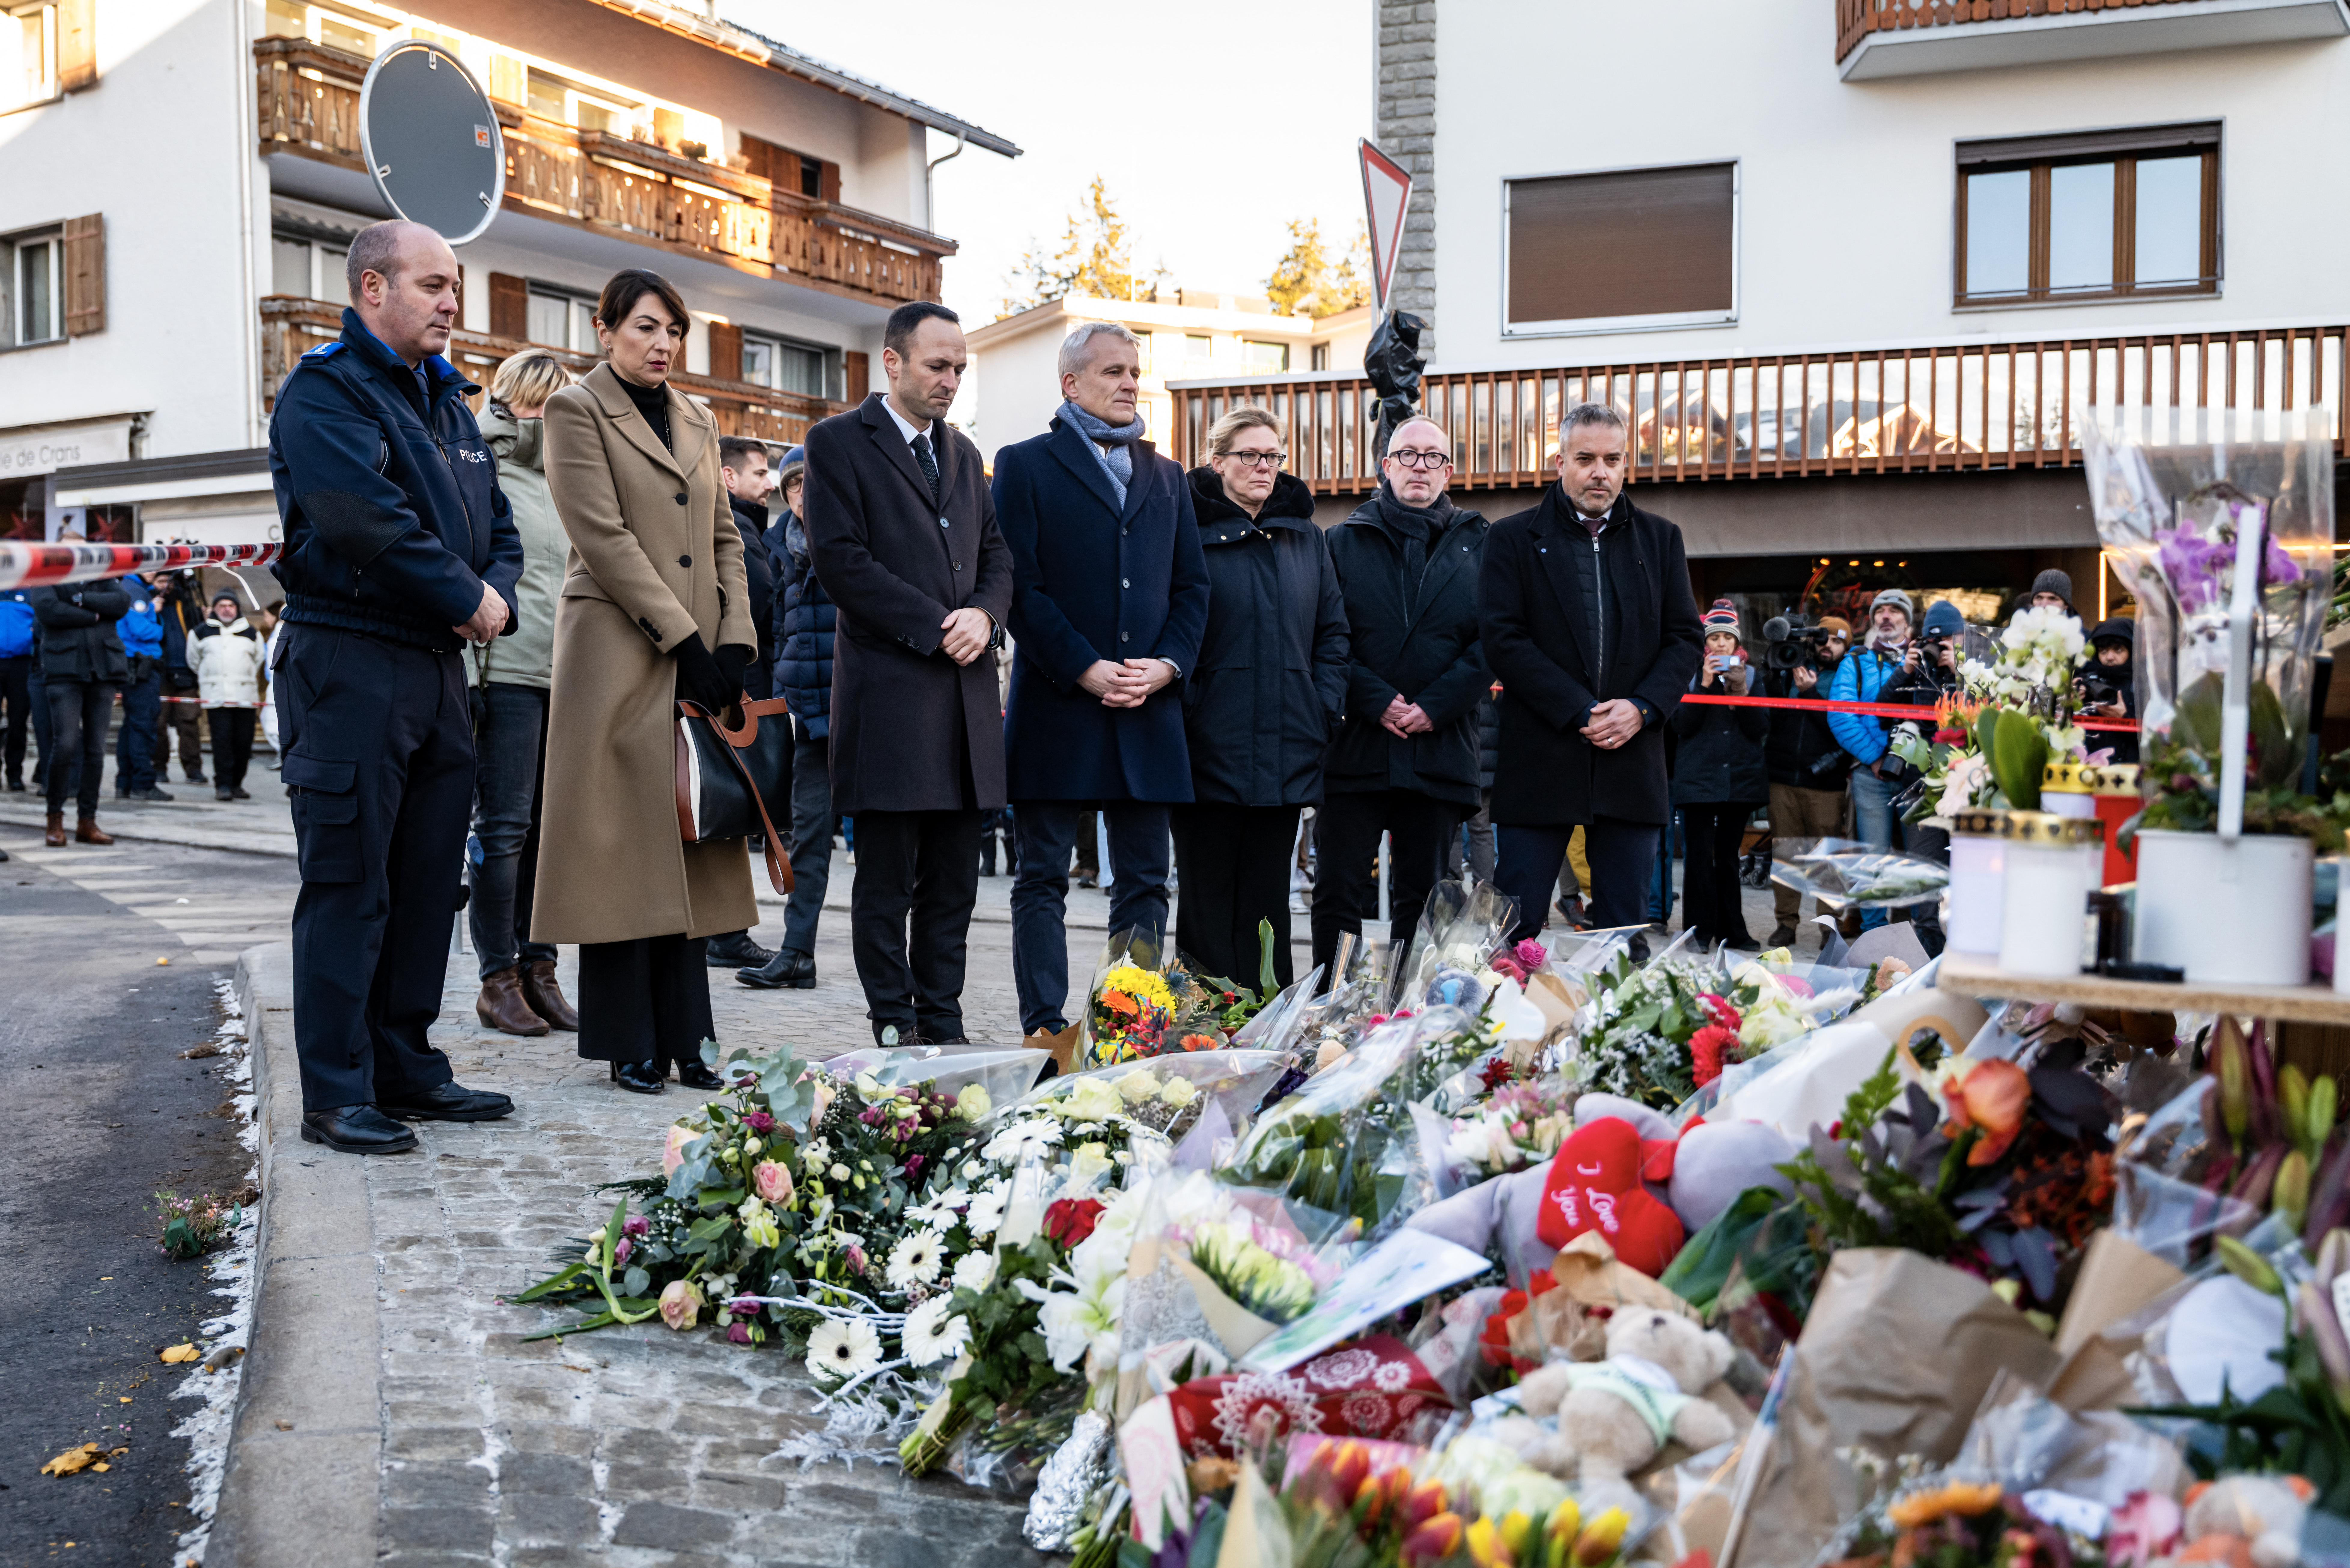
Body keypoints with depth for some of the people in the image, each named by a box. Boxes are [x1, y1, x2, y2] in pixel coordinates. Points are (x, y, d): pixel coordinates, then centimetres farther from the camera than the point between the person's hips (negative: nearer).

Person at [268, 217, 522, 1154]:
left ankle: (405, 1068, 21)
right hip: (349, 664, -8)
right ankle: (337, 1095, 4)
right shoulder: (327, 389, -7)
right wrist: (466, 596, -13)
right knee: (347, 887, -4)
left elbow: (496, 522, 18)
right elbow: (365, 518, -22)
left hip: (439, 667, 8)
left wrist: (497, 592, -4)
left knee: (426, 881, 11)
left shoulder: (445, 398, 19)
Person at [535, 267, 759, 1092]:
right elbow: (603, 537, -10)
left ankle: (685, 1039, 10)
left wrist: (735, 642, 1)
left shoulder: (698, 421, 19)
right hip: (619, 655, -6)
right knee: (622, 842, -3)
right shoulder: (577, 410, 0)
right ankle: (630, 1044, 5)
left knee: (688, 848, 5)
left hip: (699, 663, 6)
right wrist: (684, 642, -14)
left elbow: (724, 538, 16)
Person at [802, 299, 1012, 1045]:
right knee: (887, 884, 0)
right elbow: (840, 558, -10)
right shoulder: (839, 442, 0)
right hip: (888, 690, -6)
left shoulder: (963, 452, 20)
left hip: (965, 696, 6)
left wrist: (983, 613, -3)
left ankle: (943, 1029, 17)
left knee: (953, 884, 8)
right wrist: (933, 627, -13)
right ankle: (896, 1034, 8)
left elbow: (996, 555, 19)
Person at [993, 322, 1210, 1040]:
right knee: (1042, 880, 2)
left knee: (1144, 883, 7)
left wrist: (1166, 665, -5)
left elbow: (1192, 586, 13)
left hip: (1149, 711, 4)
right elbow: (1019, 584, -7)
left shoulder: (1167, 476, 17)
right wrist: (1086, 670, -14)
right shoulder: (1025, 465, 3)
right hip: (1056, 706, -4)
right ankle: (1045, 1031, 8)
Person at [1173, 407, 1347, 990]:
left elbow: (1333, 631, 16)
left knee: (1268, 895, 9)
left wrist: (1324, 708, 4)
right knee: (1208, 893, 2)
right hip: (1210, 748, -4)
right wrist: (1183, 710, -12)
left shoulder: (1305, 537, 14)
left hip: (1286, 754, 4)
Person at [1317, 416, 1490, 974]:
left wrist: (1435, 706, -10)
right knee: (1338, 895, -1)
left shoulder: (1477, 545, 10)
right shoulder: (1344, 541, 8)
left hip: (1440, 752, 1)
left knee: (1421, 899, 8)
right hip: (1354, 747, -1)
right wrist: (1377, 701, -13)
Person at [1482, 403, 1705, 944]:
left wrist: (1642, 708, -8)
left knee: (1625, 935, 7)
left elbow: (1686, 639, 10)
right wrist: (1581, 713, -12)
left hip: (1632, 764, 3)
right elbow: (1504, 640, -5)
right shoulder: (1514, 539, 4)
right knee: (1516, 926, 0)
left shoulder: (1660, 539, 13)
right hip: (1539, 759, -3)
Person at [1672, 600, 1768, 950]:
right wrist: (1705, 685, -14)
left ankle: (1731, 932, 15)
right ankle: (1699, 932, -1)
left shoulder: (1750, 675, 10)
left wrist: (1741, 692, -13)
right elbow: (1682, 726, -5)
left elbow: (1762, 729, 2)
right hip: (1699, 778, -2)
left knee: (1728, 856, 8)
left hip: (1741, 778, 2)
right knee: (1699, 855, -7)